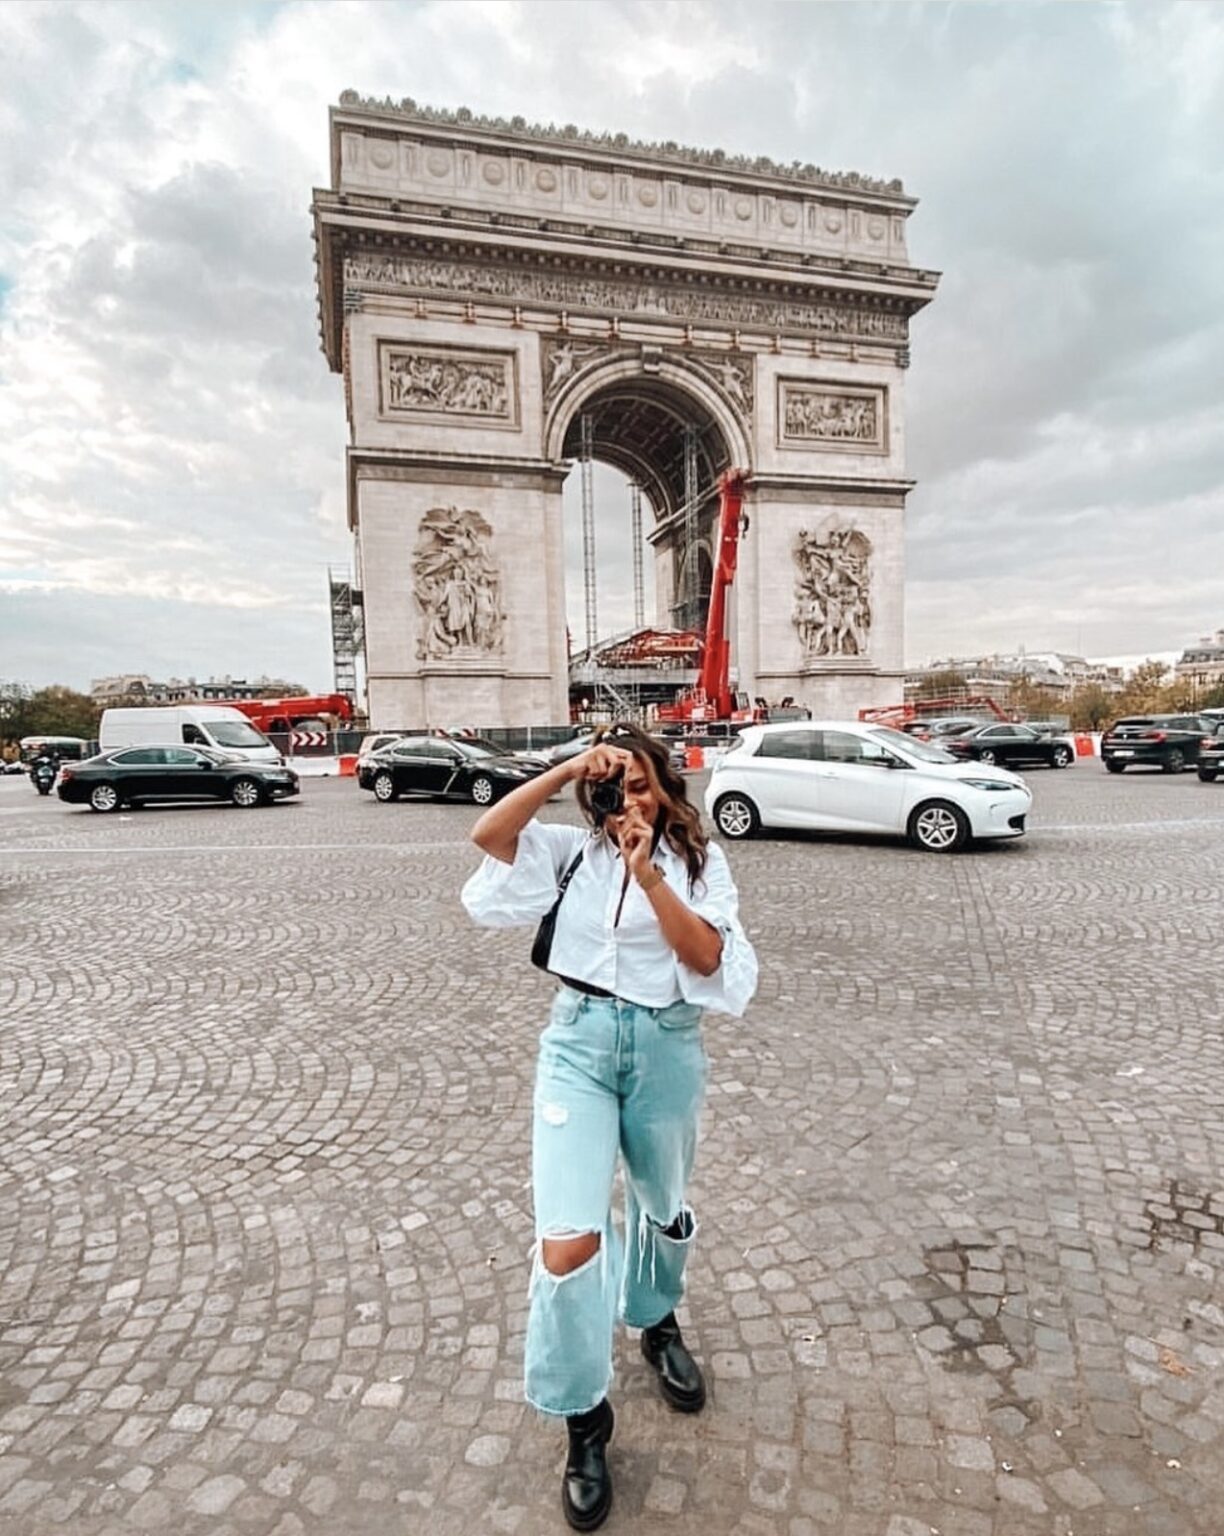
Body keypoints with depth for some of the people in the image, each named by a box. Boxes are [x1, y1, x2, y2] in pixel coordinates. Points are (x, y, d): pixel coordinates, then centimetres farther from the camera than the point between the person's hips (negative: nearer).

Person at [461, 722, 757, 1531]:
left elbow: (706, 957, -16)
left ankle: (656, 1320, 56)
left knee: (663, 1208, 23)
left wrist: (646, 872, -24)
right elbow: (489, 833, -17)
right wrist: (569, 768, -20)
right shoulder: (574, 849, 0)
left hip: (666, 1046, 1)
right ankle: (585, 1417, 18)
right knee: (568, 1241, -9)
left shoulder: (698, 859, -3)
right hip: (579, 1041, 0)